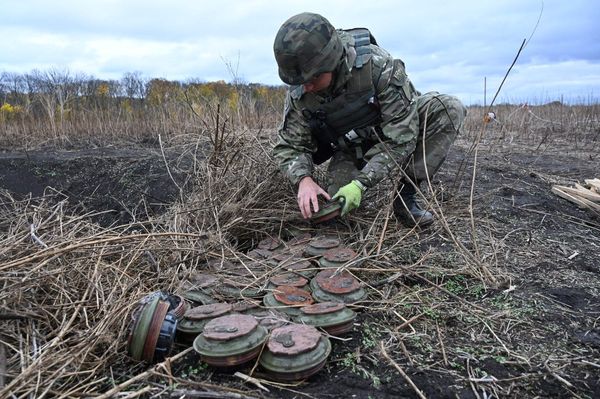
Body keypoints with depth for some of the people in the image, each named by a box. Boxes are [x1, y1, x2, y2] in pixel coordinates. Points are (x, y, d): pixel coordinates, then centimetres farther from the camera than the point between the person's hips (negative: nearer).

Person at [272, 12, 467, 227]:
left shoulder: (378, 65, -31)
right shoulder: (298, 93, -20)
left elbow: (400, 137, -31)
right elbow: (289, 146, -13)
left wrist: (361, 184, -38)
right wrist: (303, 179, -35)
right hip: (350, 151, 2)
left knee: (449, 109, -27)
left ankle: (406, 194, -18)